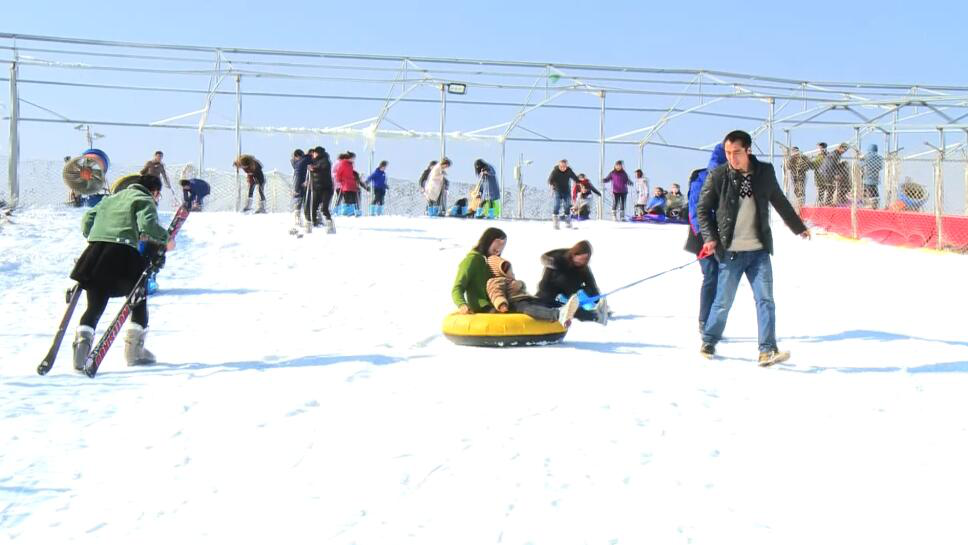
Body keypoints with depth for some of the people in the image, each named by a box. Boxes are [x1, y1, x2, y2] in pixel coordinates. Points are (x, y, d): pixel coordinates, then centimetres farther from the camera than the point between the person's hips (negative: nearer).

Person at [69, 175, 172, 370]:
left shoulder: (111, 199, 28)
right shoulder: (145, 201, 8)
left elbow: (87, 219, 24)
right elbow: (147, 225, -10)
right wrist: (165, 238, 4)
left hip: (96, 251, 5)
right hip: (123, 253, -5)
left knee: (95, 306, 10)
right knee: (139, 302, 14)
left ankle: (82, 339, -15)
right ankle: (134, 349, 13)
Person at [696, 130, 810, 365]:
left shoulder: (765, 172, 3)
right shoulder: (717, 176, -3)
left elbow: (780, 202, 18)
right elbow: (702, 209, 5)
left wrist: (799, 227, 29)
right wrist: (710, 237, -8)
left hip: (759, 251, 2)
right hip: (730, 252, -2)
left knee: (765, 300, -5)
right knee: (723, 302, 4)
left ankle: (767, 350, -2)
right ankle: (708, 342, 25)